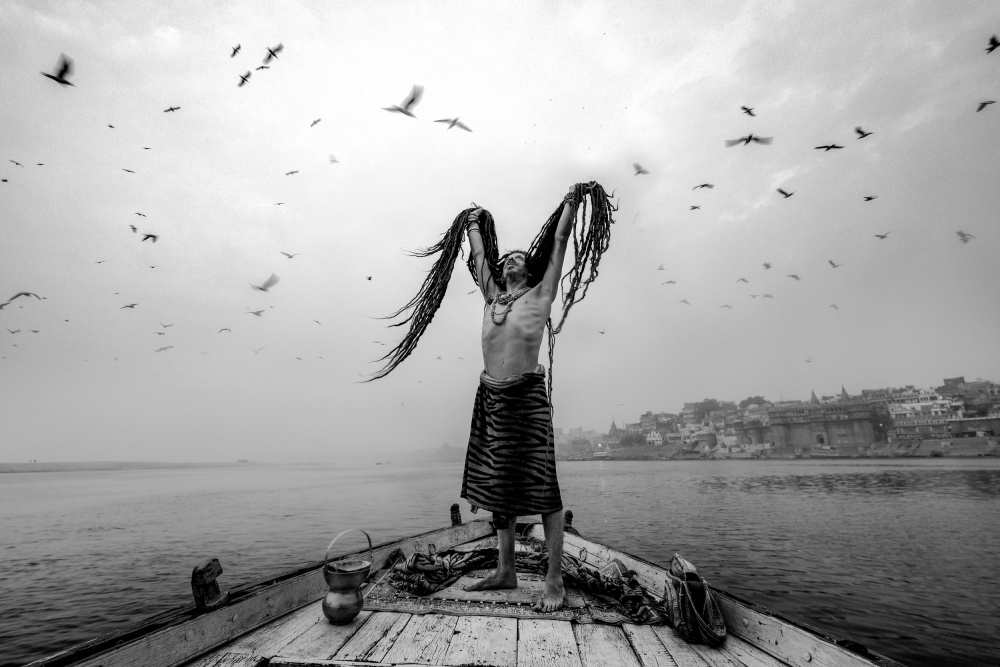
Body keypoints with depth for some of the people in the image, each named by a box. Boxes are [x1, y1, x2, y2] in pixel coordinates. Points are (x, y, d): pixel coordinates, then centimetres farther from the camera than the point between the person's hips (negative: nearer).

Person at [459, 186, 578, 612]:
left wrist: (570, 203, 17)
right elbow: (478, 256, 27)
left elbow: (560, 241, 7)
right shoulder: (492, 297, 15)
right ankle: (505, 572, 24)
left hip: (528, 397, -5)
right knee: (497, 486, 11)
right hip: (491, 397, 6)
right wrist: (474, 224, 40)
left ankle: (555, 583, 5)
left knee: (542, 489, -4)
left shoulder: (540, 294, 4)